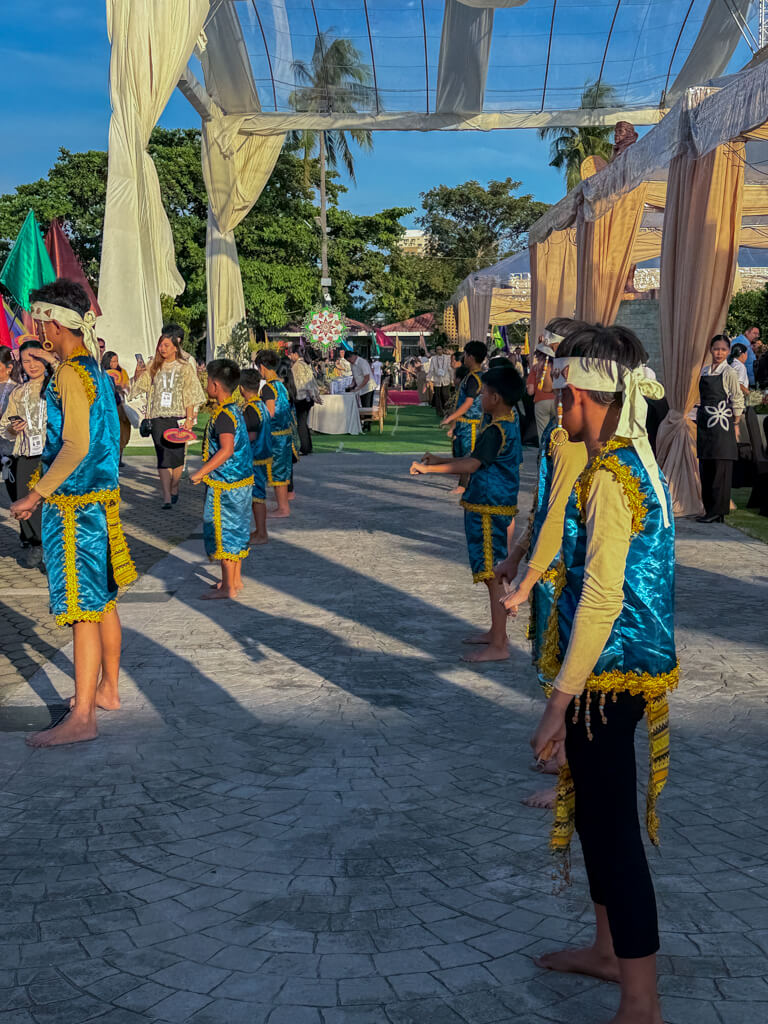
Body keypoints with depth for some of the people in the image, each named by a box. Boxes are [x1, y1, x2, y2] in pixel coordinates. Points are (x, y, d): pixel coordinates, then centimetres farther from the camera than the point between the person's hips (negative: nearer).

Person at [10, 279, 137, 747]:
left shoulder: (71, 373, -16)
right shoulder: (95, 368, 13)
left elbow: (76, 446, -23)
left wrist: (37, 495, -18)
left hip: (76, 504, -10)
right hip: (102, 496, 10)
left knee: (83, 608, -9)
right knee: (103, 601, 17)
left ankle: (82, 718, -6)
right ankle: (107, 689, 29)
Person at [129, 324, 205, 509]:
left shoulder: (185, 367, 2)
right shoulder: (154, 366, 9)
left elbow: (190, 396, -1)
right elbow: (139, 386, 12)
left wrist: (189, 418, -8)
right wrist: (138, 374, -9)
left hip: (178, 417, -1)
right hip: (158, 417, 1)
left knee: (177, 456, 2)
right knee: (163, 458, -6)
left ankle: (174, 489, 24)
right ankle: (166, 496, -8)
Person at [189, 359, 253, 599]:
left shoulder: (223, 415, -19)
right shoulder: (235, 409, 10)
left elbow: (226, 450, -29)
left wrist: (200, 473, -24)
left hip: (225, 484, -10)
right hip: (242, 480, 10)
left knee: (224, 532, -2)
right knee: (237, 531, 17)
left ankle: (228, 587, 3)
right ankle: (236, 579, 27)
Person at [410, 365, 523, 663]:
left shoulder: (496, 431, -19)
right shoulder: (510, 423, 12)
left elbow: (470, 465, -29)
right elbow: (477, 459, 21)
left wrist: (428, 468, -23)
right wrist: (442, 460, 18)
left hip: (489, 510, -10)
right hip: (500, 507, 10)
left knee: (493, 576, -6)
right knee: (495, 574, 18)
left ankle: (498, 646, -2)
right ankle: (496, 632, 29)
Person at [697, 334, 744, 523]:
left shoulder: (729, 373, -5)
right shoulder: (705, 370, 13)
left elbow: (737, 400, -5)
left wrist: (736, 424, -7)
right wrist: (699, 419, 13)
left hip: (721, 423, -6)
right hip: (704, 423, 7)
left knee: (720, 467, -5)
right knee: (705, 467, 8)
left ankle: (718, 511, -2)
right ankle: (709, 509, 15)